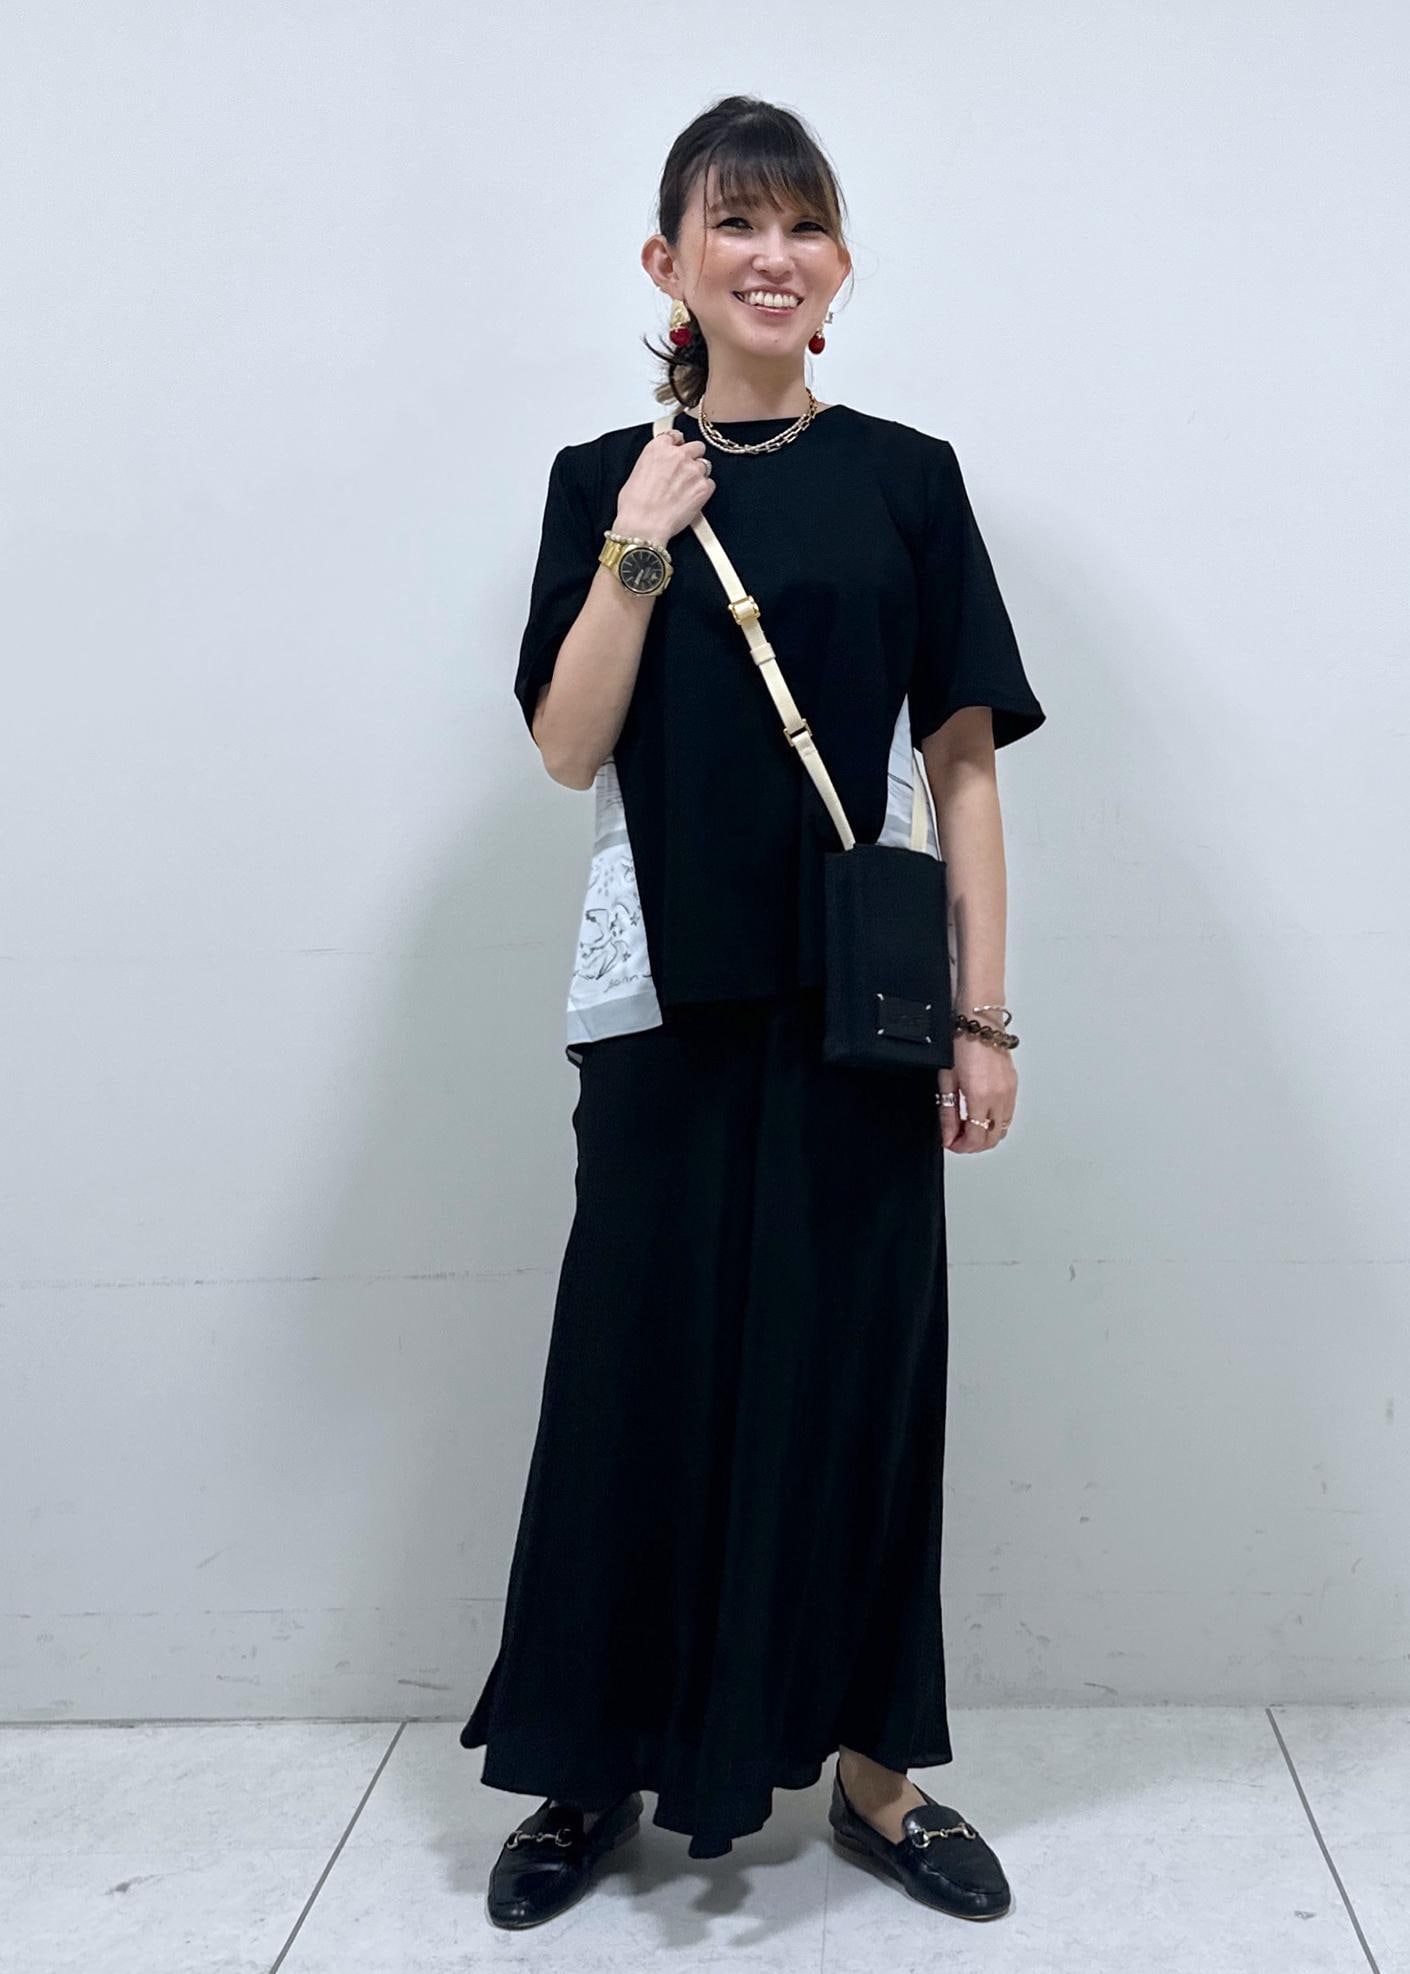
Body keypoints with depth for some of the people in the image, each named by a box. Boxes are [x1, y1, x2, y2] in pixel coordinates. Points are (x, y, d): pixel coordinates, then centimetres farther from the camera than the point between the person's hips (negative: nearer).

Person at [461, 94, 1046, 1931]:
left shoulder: (907, 477, 6)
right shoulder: (604, 482, 7)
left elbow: (964, 763, 3)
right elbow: (569, 745, -2)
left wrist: (984, 1016, -1)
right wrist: (638, 550, -13)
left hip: (859, 1000, 0)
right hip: (669, 999, 0)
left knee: (855, 1366, 6)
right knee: (644, 1366, 6)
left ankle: (869, 1762, 22)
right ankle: (600, 1764, 22)